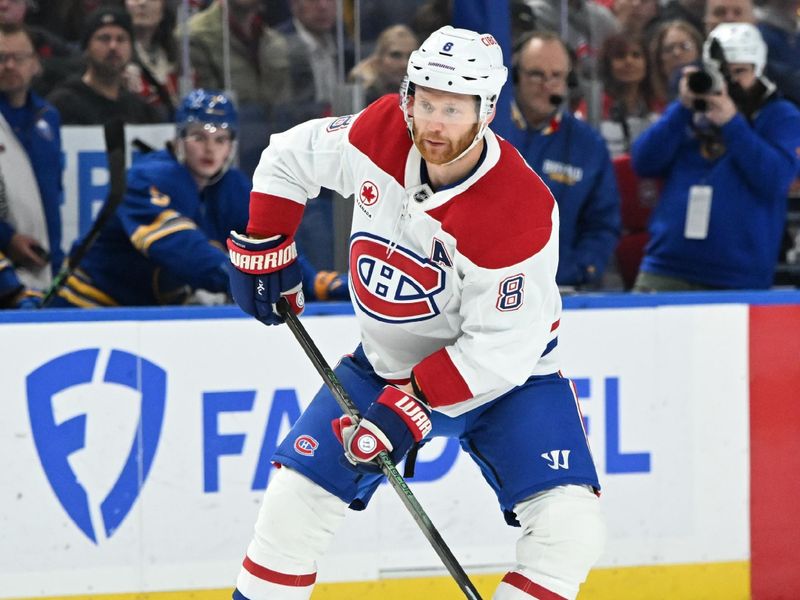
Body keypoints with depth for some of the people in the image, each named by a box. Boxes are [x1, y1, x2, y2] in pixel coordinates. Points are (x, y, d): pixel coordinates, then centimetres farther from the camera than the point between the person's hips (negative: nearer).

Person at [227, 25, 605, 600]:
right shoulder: (380, 133, -17)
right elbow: (289, 158, 3)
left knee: (569, 527, -21)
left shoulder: (521, 211, -31)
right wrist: (264, 246, 2)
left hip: (504, 375, -4)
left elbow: (499, 348, -27)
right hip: (386, 360, 4)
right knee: (296, 498, -3)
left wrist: (411, 405, -30)